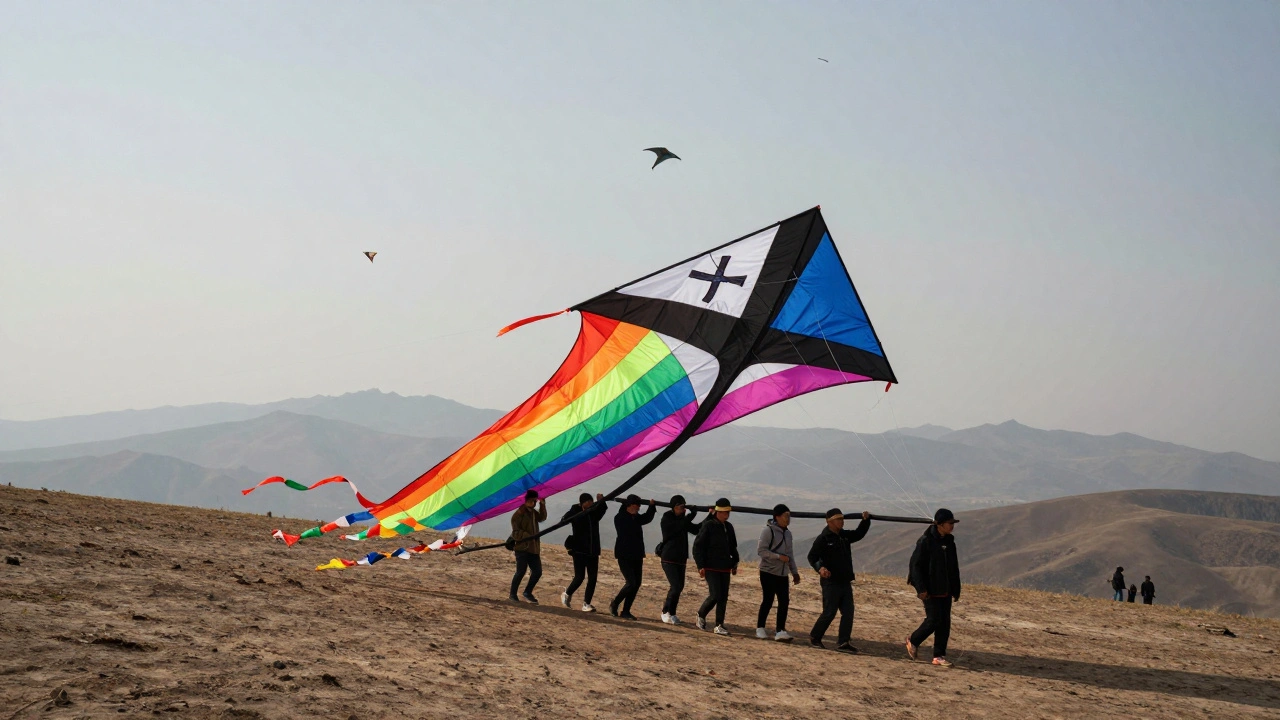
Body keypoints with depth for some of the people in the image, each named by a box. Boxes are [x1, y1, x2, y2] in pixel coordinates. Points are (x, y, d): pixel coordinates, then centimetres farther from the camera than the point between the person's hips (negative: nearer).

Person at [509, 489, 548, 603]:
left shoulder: (533, 512, 14)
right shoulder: (518, 515, -11)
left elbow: (541, 518, 31)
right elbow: (515, 533, -16)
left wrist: (542, 505, 16)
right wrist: (529, 536, -30)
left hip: (533, 549, 8)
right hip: (522, 548, -8)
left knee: (537, 572, 7)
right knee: (520, 572, -4)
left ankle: (528, 592, 23)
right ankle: (513, 594, 11)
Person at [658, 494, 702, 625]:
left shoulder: (683, 519, 11)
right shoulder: (667, 519, -9)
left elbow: (696, 529, 11)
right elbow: (679, 527, -23)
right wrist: (692, 515, -18)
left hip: (681, 559, 7)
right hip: (669, 559, -7)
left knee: (679, 587, 9)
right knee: (675, 586, -15)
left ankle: (671, 613, 20)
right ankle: (666, 612, -3)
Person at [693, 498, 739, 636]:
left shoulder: (728, 527, 12)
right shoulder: (708, 526, -8)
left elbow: (733, 547, 25)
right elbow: (698, 546, -9)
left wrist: (734, 563, 18)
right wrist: (700, 566, -14)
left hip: (725, 568, 6)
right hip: (711, 567, -6)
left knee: (724, 598, 2)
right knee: (715, 595, -13)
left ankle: (719, 626, 6)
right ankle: (701, 615, 11)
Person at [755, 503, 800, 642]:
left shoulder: (787, 533, 13)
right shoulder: (769, 531, -10)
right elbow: (760, 550, -15)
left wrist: (794, 572, 18)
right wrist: (779, 556, -20)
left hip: (782, 574, 6)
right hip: (768, 572, -6)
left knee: (784, 601, -3)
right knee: (768, 600, -3)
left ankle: (780, 631, -1)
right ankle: (760, 628, 12)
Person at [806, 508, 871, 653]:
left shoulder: (844, 536, 12)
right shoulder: (823, 538, -10)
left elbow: (859, 533, 29)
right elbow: (812, 557, -12)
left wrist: (866, 520, 13)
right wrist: (820, 568, -31)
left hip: (845, 581, 7)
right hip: (831, 582, -7)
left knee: (848, 613, 1)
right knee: (829, 613, -3)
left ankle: (843, 642, 3)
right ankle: (814, 637, 15)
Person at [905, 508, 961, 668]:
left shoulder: (949, 542, 10)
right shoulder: (925, 541, -12)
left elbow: (954, 569, 18)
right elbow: (915, 565, -14)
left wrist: (956, 590, 16)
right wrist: (921, 589, -18)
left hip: (945, 590, 7)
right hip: (930, 590, -7)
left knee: (945, 623, 4)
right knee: (934, 620, -8)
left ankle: (939, 655, 9)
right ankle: (913, 641, 16)